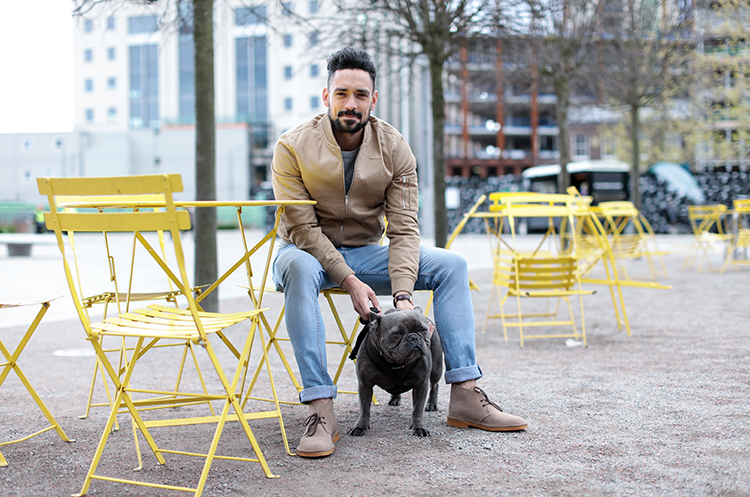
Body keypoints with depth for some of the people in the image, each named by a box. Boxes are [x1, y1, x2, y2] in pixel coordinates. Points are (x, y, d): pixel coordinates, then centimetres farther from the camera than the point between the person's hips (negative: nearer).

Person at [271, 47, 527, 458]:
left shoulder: (395, 149, -6)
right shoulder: (293, 147, -15)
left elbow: (403, 229, -12)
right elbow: (303, 228, -18)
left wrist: (402, 294, -27)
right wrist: (350, 281, -29)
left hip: (364, 253, 4)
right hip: (309, 251, -4)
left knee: (451, 264, -13)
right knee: (299, 267, -40)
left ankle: (465, 396, -16)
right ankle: (320, 409, -42)